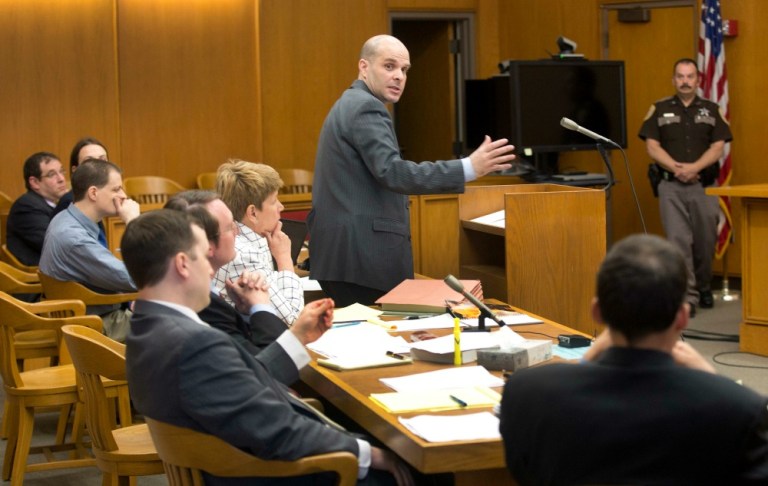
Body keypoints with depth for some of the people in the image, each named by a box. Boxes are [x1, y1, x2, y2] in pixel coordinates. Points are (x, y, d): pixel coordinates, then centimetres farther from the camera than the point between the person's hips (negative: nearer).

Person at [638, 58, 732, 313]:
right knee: (678, 240, -8)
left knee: (705, 242, 7)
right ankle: (687, 297, -7)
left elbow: (718, 147, 0)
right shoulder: (659, 109, 7)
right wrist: (675, 168, -14)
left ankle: (703, 288, 29)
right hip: (671, 186, -1)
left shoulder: (712, 110, 8)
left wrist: (694, 167, -15)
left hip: (704, 186, 1)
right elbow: (652, 146, 0)